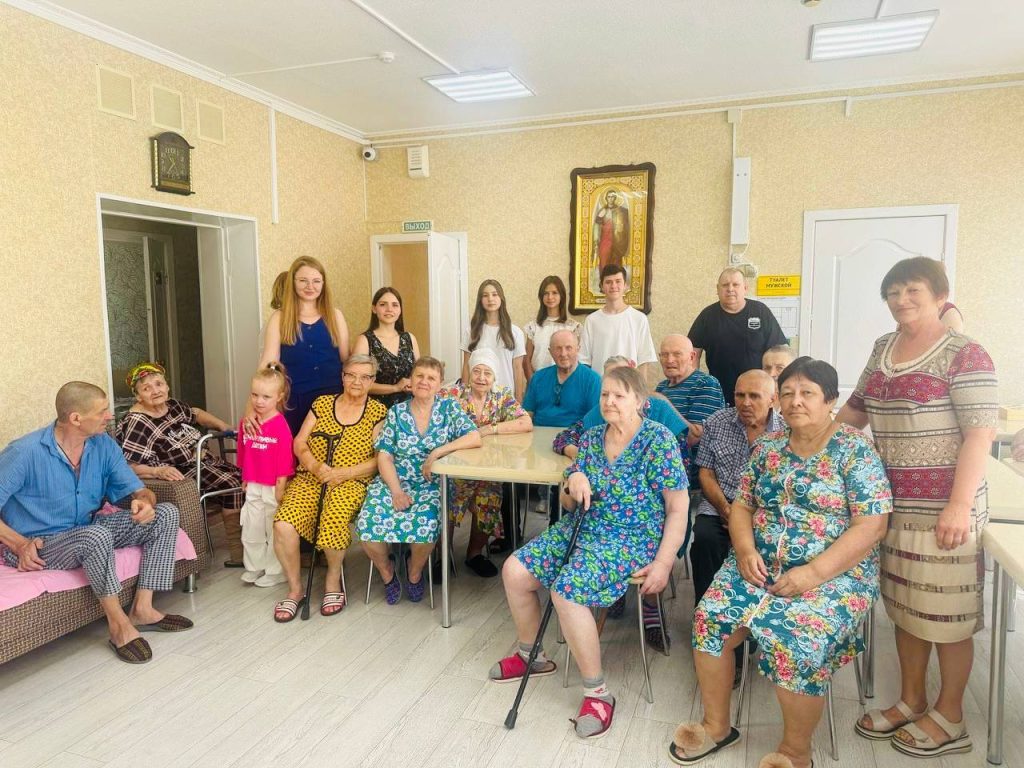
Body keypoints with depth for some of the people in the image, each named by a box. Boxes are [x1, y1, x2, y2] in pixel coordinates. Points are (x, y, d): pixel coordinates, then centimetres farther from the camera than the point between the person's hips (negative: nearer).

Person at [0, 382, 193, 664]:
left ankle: (142, 609, -10)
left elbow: (139, 490, -1)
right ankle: (118, 624, -19)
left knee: (166, 514, -8)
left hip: (88, 526, 7)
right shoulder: (25, 453, -20)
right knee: (96, 535, -38)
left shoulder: (103, 445, -4)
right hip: (40, 546, -6)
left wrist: (145, 501, -25)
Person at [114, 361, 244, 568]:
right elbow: (128, 467, -23)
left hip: (202, 461, 9)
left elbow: (196, 414, 25)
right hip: (181, 473, -9)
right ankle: (239, 555, -10)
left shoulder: (172, 405, 5)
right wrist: (159, 471, -37)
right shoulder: (137, 424, -19)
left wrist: (223, 426, 12)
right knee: (233, 485, -20)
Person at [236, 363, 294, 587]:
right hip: (253, 486, 6)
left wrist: (280, 489, -15)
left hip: (273, 487, -6)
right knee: (251, 530, 16)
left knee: (274, 530, 8)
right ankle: (255, 567, 33)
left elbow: (284, 461, -16)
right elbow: (243, 453, 11)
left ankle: (275, 571, 22)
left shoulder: (280, 426, -18)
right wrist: (245, 479, 14)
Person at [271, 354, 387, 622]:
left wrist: (343, 473, -13)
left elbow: (379, 459, -2)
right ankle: (295, 589, 1)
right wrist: (316, 466, -11)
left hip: (351, 483, -3)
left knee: (333, 524, -33)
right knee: (283, 526, -24)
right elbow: (299, 443, 9)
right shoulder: (321, 403, 14)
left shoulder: (378, 412, 5)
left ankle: (333, 578, 1)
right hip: (309, 479, 3)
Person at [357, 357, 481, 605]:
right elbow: (384, 456, 3)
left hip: (431, 484, -1)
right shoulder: (396, 412, 8)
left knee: (424, 525, -31)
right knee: (368, 524, -25)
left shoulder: (449, 408, 4)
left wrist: (437, 452, -18)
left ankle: (414, 572, 4)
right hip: (394, 481, 2)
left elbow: (475, 438, -10)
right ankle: (386, 571, 9)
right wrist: (396, 491, -13)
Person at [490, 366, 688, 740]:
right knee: (514, 571, -5)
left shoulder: (658, 441, -10)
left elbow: (678, 509, -11)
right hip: (579, 530, 7)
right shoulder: (591, 438, 7)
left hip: (631, 541, -7)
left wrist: (663, 563, -19)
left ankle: (598, 692, -11)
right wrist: (573, 482, -12)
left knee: (567, 590, -30)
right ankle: (530, 654, 19)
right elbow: (569, 503, 12)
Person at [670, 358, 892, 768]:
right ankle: (716, 725, 5)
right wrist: (745, 550, -9)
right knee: (711, 618, -16)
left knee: (795, 641, -28)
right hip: (762, 565, 5)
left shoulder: (855, 449, -6)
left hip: (836, 573, -4)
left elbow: (872, 524, -12)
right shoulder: (767, 446, 9)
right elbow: (741, 504, 12)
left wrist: (814, 572, -20)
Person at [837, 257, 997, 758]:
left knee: (946, 611, 7)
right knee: (904, 605, 16)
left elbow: (980, 434, -16)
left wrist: (960, 505, -22)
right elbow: (858, 408, 21)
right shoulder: (883, 348, 10)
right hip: (891, 503, 6)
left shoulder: (964, 355, -10)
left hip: (941, 508, -6)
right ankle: (911, 701, 32)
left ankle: (949, 718, 24)